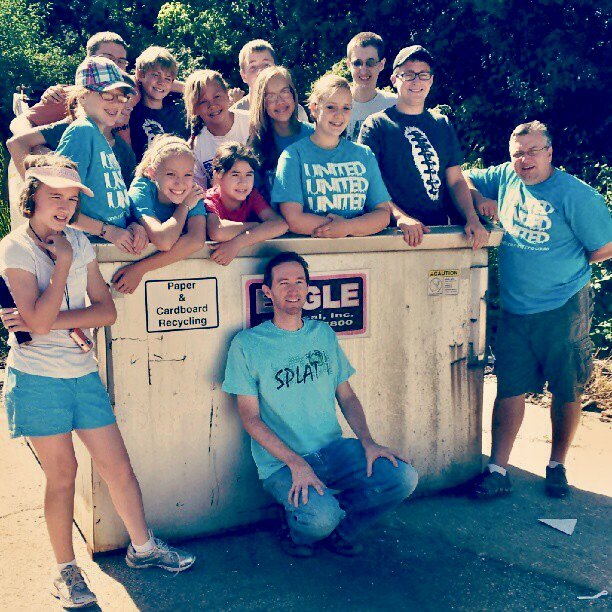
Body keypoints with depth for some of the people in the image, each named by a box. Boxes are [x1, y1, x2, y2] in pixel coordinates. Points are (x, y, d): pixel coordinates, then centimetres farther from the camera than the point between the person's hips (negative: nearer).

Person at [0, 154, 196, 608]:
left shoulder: (79, 243, 8)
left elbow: (107, 310, 1)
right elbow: (38, 320, -20)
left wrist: (52, 322, -13)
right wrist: (63, 263, -16)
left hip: (83, 372, 5)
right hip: (38, 378, -4)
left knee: (118, 466, 8)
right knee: (62, 473, 4)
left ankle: (144, 548, 26)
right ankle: (66, 572, 21)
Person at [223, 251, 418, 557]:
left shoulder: (324, 334, 11)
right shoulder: (247, 344, -4)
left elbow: (346, 396, 13)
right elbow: (250, 417, -8)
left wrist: (367, 442, -5)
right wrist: (296, 463, -20)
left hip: (334, 449, 5)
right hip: (281, 462, -5)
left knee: (403, 477, -16)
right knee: (321, 515, -32)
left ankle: (339, 528, 8)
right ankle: (299, 529, 7)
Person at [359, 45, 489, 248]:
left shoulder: (443, 125, 19)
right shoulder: (376, 125, 5)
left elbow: (456, 181, 15)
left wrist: (472, 219, -4)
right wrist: (400, 216, -21)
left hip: (440, 230, 4)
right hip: (395, 234, -4)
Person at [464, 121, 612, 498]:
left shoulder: (575, 195, -11)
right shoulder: (505, 178, 3)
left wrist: (564, 265, 1)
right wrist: (480, 199, -3)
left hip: (564, 311, -3)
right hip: (515, 310, 4)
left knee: (567, 392, 8)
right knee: (510, 388, 3)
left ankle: (557, 466, 25)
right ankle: (498, 471, 7)